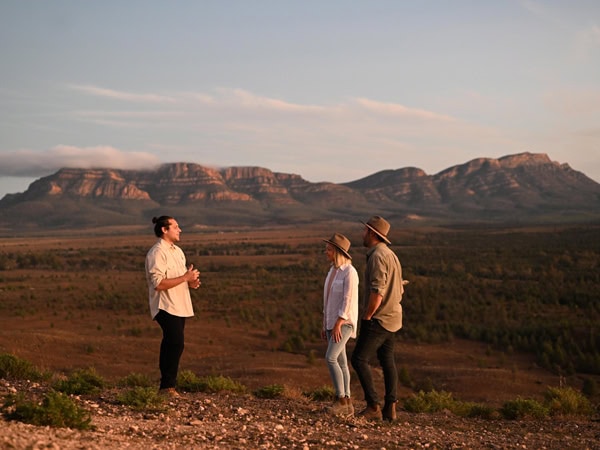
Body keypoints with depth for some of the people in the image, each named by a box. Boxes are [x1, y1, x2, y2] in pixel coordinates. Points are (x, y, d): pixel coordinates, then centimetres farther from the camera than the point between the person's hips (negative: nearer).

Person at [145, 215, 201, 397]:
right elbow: (158, 284, -22)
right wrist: (185, 278, -19)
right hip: (166, 307, -9)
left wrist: (191, 282, 5)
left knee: (171, 345, 11)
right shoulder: (157, 253, -14)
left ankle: (166, 385, 16)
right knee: (176, 344, -15)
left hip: (180, 307, 9)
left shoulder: (177, 251, 17)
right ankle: (168, 387, -9)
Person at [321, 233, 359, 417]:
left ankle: (341, 399, -9)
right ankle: (346, 405, 10)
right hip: (333, 323, 9)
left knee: (330, 358, -19)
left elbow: (348, 301, -20)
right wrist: (325, 325, 15)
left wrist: (337, 325, -23)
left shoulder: (350, 272, -16)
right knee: (341, 363, 7)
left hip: (344, 323, -9)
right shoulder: (333, 271, 12)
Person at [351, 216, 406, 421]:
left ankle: (373, 406, -10)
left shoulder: (377, 256, -17)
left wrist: (367, 316, -15)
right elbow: (399, 290, 20)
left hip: (378, 319, -10)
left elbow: (377, 292, -25)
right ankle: (390, 408, 12)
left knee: (359, 359, -9)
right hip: (391, 318, 10)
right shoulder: (390, 255, 15)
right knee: (387, 361, 11)